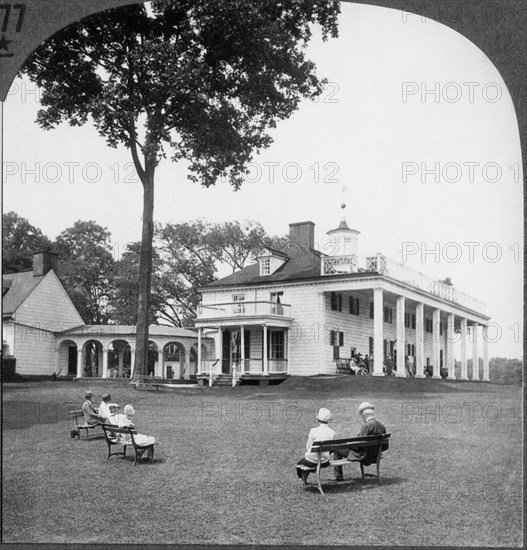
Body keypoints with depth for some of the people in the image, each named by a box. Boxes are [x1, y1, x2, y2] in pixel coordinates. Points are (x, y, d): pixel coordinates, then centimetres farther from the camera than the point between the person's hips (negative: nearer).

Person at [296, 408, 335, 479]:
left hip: (312, 461, -3)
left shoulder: (313, 431, -17)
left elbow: (307, 447, -8)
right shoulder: (332, 432, -7)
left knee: (298, 464, 26)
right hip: (324, 462, 3)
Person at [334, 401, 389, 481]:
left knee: (337, 450, 7)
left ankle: (338, 476, 15)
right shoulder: (382, 426, 0)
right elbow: (385, 446, 6)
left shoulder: (367, 426, -23)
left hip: (364, 456, -8)